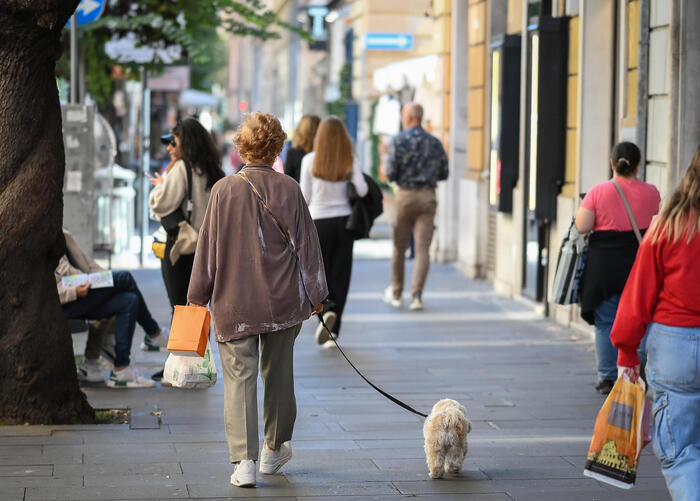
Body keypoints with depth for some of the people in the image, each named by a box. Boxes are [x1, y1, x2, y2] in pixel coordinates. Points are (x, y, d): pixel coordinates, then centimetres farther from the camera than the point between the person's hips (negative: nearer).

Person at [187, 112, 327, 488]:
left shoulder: (224, 190, -6)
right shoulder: (288, 189, -6)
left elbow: (208, 246, 0)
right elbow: (305, 244, 0)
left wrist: (198, 295, 10)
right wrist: (315, 293, 11)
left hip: (234, 302, -1)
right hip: (282, 301, 1)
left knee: (239, 378, -1)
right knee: (278, 373, 17)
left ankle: (243, 460, -11)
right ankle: (274, 449, 32)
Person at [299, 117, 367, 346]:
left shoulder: (310, 160, -6)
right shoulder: (350, 162, -3)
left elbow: (305, 196, -3)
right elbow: (362, 190, -11)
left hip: (319, 221, -2)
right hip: (344, 220, 2)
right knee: (340, 276, 7)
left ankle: (328, 310, -20)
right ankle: (332, 331, 3)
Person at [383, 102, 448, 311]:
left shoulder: (399, 141, -7)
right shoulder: (435, 143, 5)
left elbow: (390, 174, -10)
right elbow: (443, 174, 9)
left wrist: (387, 166, 12)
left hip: (405, 194, -2)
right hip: (428, 197, 2)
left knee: (399, 247, 12)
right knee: (422, 249, -1)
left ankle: (396, 294, 23)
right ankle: (417, 295, -12)